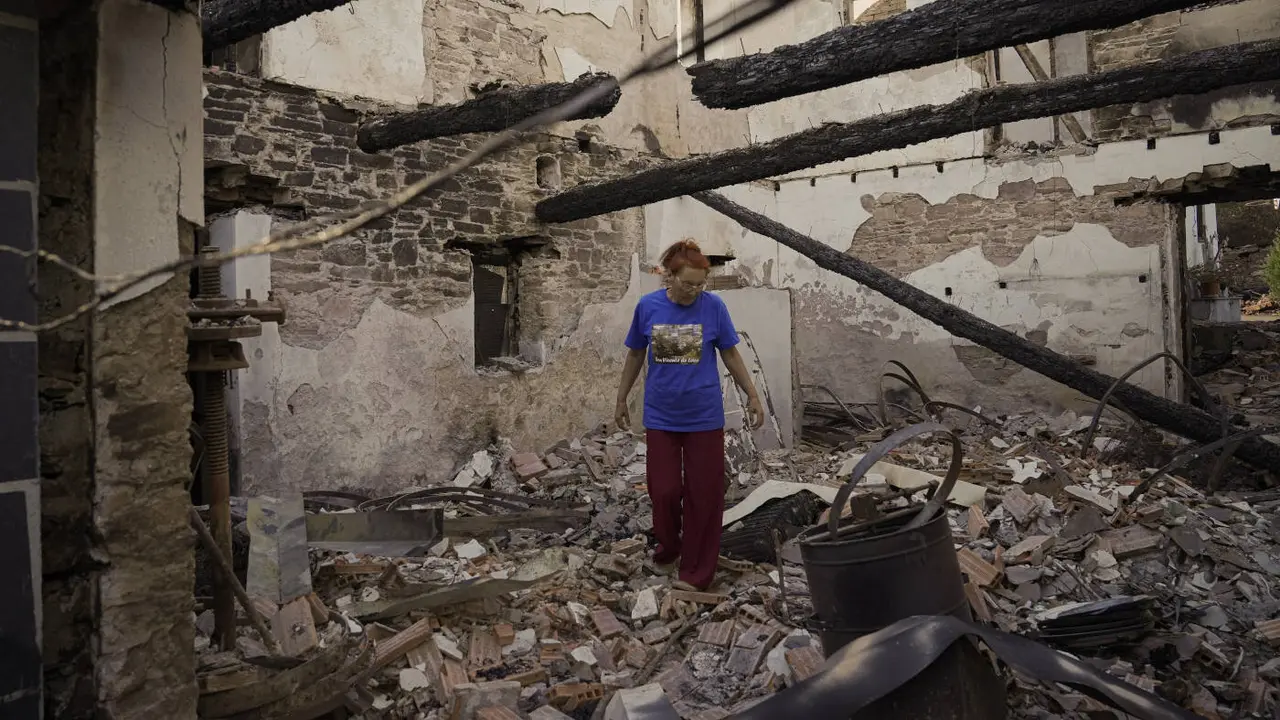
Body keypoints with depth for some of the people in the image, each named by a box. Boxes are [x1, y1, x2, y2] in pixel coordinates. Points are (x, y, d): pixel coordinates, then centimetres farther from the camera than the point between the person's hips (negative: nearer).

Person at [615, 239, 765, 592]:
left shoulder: (714, 307, -9)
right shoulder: (647, 306, -6)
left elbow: (731, 355, 2)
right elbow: (635, 356, 6)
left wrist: (753, 397, 2)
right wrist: (621, 400, 12)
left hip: (704, 417, -1)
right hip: (661, 417, 1)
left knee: (703, 494, 4)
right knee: (664, 490, 5)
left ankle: (696, 571, 18)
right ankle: (667, 548, 35)